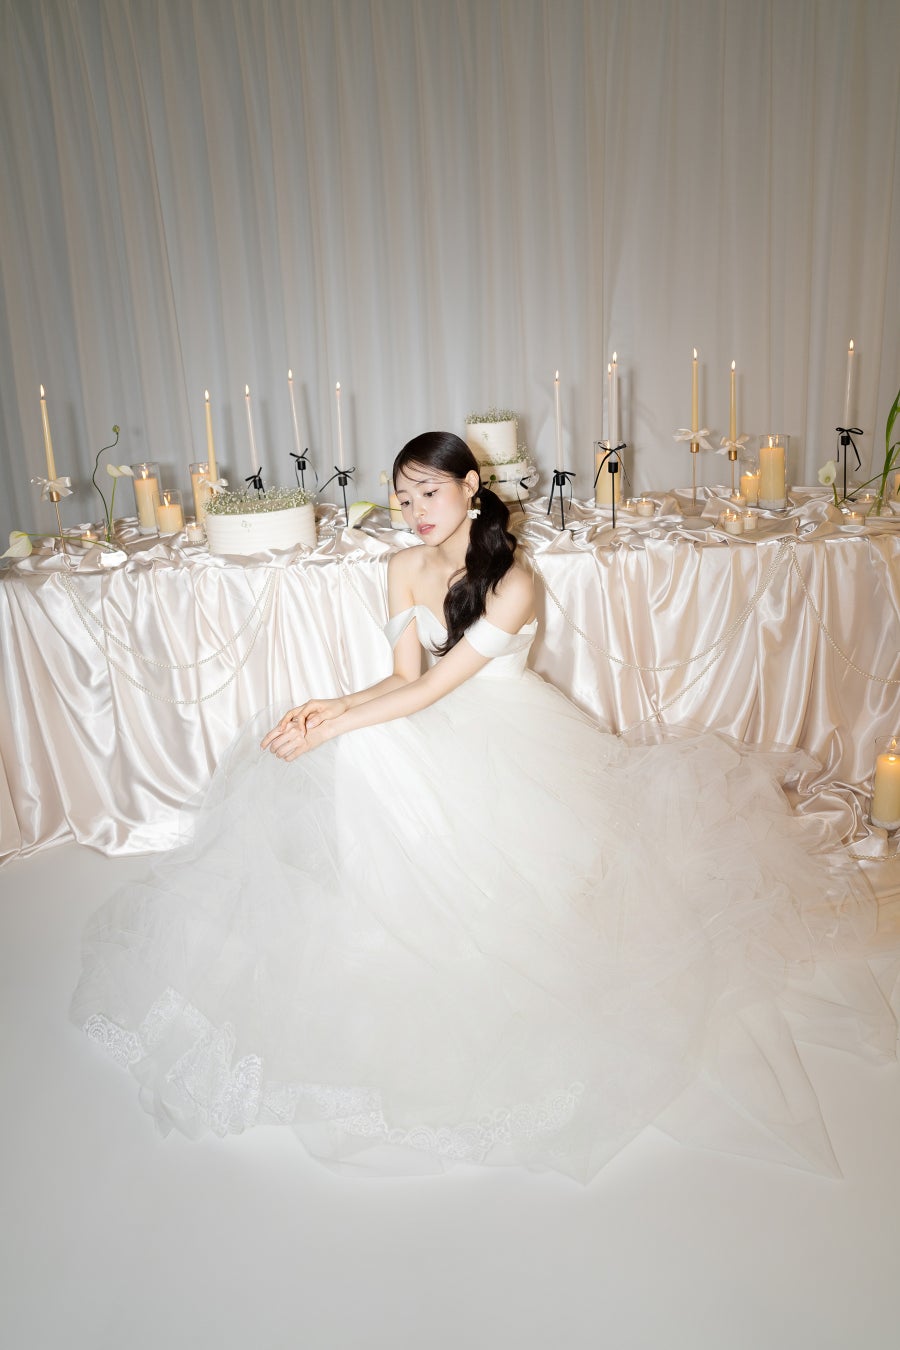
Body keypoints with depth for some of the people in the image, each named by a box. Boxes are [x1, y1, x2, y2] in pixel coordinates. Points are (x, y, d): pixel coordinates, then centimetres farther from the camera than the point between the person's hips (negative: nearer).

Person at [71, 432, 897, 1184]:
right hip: (434, 725, 6)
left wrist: (334, 728, -29)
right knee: (354, 764, -23)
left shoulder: (514, 583, -20)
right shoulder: (406, 568, -1)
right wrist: (331, 709, -22)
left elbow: (435, 687, -24)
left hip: (510, 735, -6)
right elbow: (406, 674, -4)